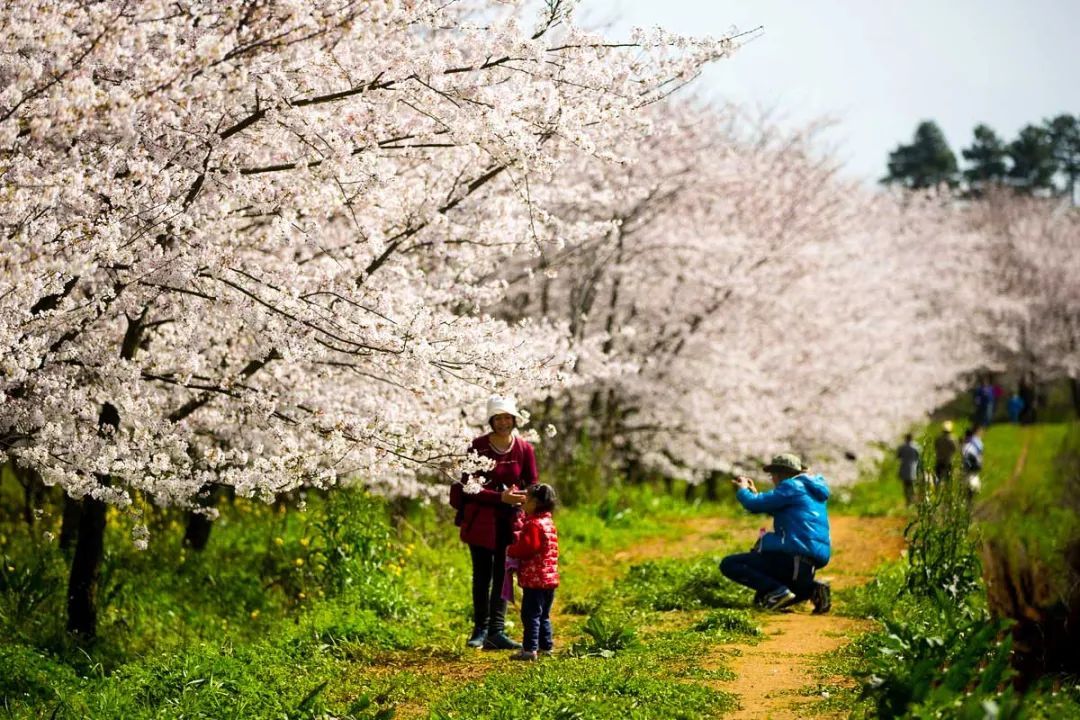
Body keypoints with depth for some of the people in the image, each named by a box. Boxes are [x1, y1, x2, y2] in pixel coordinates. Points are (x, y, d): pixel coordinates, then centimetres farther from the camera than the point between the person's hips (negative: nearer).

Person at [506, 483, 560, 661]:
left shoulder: (534, 524, -16)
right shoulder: (548, 522, 15)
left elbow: (526, 548, -23)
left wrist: (510, 550, -7)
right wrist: (520, 536, 13)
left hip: (534, 579, -10)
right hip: (550, 578, 10)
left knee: (530, 614, -7)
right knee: (543, 615, 18)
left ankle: (530, 649, -9)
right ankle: (546, 646, 22)